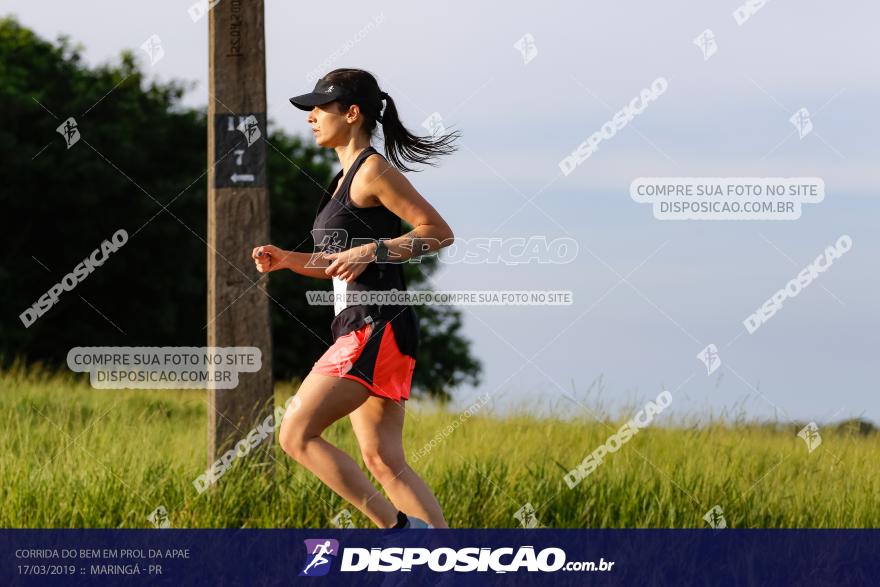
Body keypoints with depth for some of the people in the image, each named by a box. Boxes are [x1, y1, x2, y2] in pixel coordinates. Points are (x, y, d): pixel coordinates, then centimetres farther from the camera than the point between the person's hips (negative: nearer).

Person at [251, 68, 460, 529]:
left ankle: (397, 527, -12)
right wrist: (286, 260, 13)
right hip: (359, 331, 10)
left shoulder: (374, 170, -9)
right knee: (384, 461, 6)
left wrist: (370, 251, -20)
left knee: (297, 434, -12)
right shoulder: (346, 177, 19)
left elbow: (439, 231, -13)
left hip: (377, 329, -10)